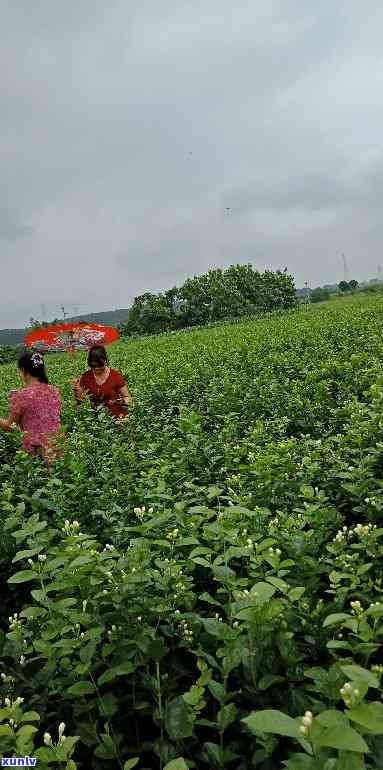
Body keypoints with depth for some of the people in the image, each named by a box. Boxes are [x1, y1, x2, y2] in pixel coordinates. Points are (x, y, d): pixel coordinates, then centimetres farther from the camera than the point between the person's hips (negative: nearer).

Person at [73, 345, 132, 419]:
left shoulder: (116, 375, -5)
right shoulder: (86, 377, 3)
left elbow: (128, 398, 2)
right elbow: (80, 400, 12)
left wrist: (123, 401, -19)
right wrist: (77, 391, -8)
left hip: (115, 416, -2)